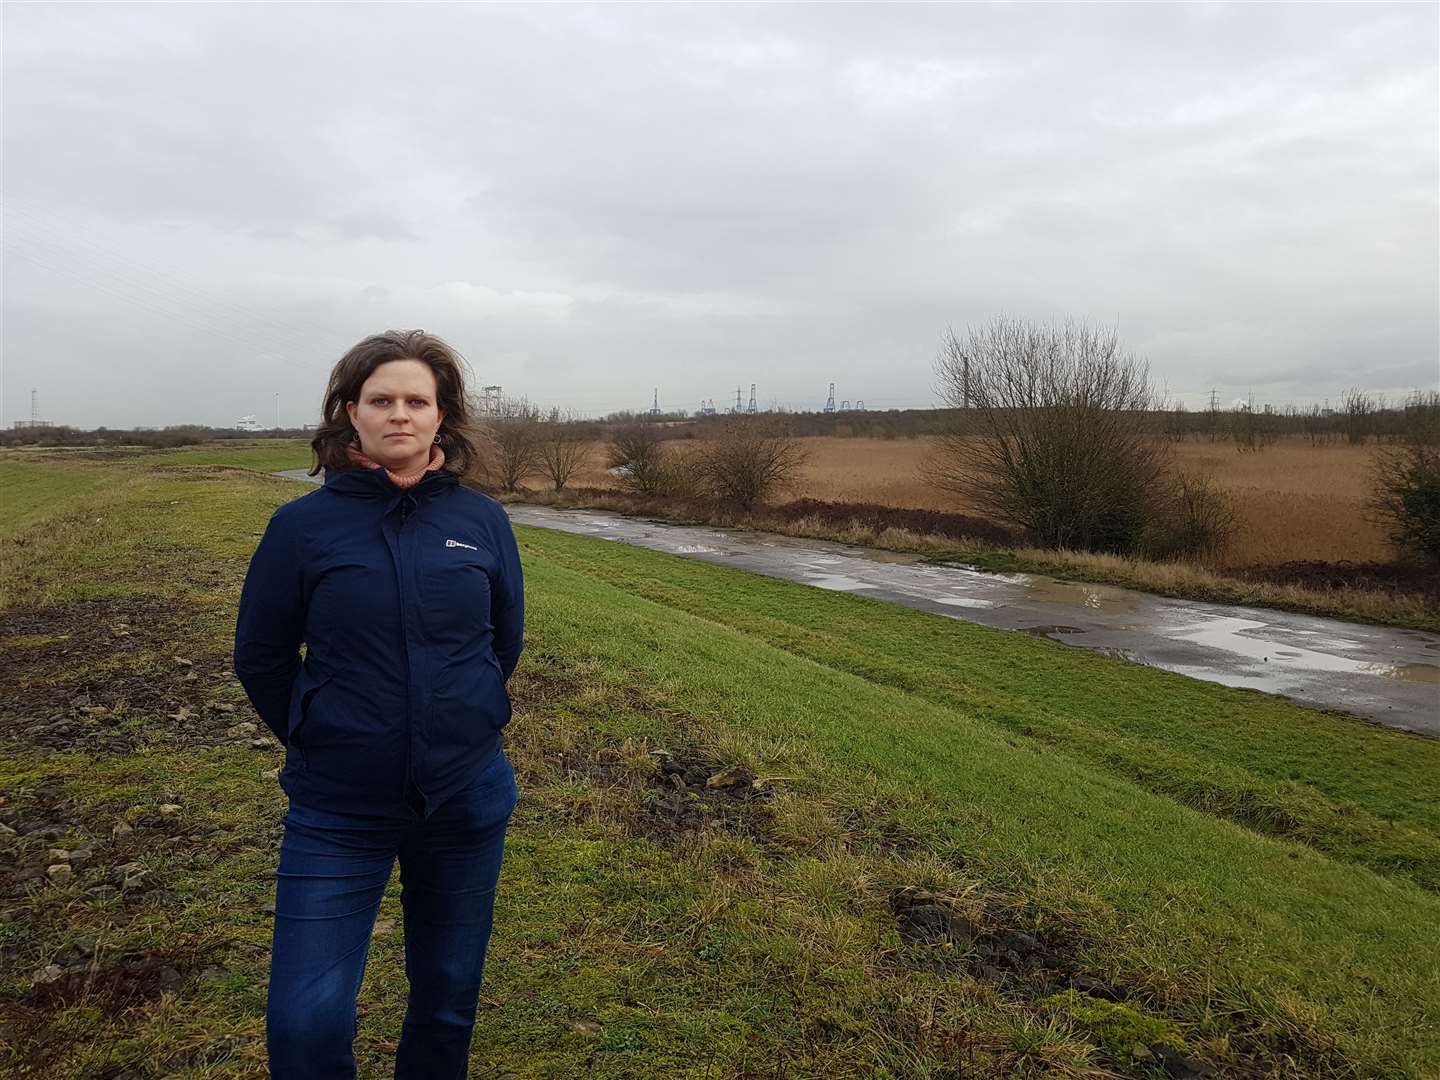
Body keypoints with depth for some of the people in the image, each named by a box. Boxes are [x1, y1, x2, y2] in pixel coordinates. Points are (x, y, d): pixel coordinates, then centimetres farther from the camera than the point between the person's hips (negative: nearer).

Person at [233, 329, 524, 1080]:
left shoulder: (483, 521, -5)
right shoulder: (302, 526, -9)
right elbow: (260, 658, 2)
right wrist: (320, 743, 9)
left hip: (469, 800, 2)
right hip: (338, 812, -1)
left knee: (450, 993, 18)